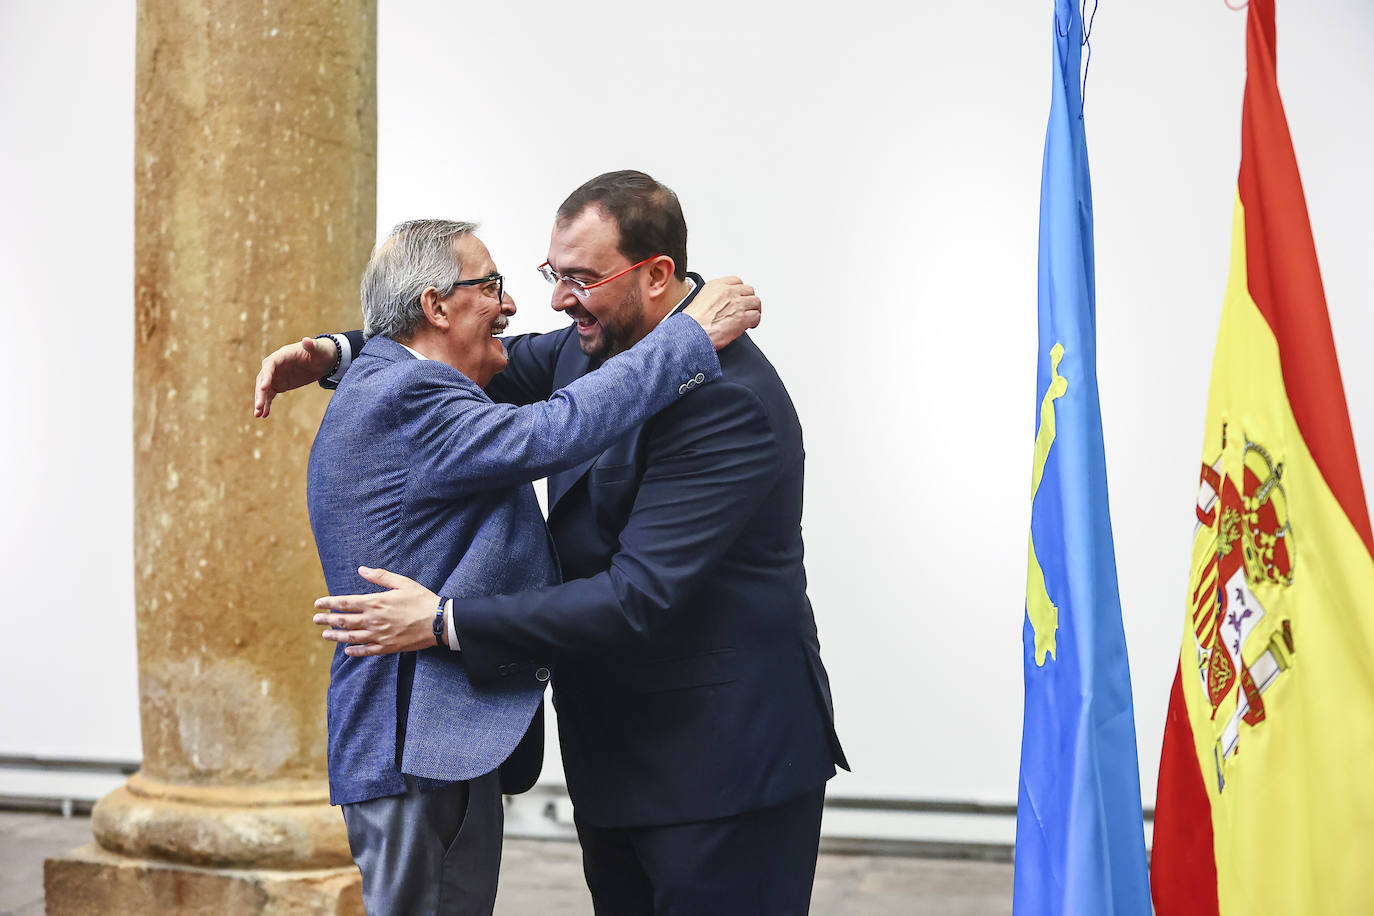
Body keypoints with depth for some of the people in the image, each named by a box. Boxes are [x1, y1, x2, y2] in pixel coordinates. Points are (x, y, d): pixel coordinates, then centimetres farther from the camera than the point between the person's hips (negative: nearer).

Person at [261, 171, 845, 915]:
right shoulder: (597, 345, 4)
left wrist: (446, 623, -26)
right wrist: (333, 353, 8)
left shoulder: (729, 402, -24)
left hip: (724, 762, -9)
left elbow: (641, 597, -28)